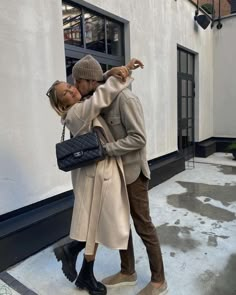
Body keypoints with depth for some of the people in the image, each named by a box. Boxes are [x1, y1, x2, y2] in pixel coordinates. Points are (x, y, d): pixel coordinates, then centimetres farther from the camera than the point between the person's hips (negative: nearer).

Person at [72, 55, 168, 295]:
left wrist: (104, 150, -26)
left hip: (132, 172, -8)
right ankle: (127, 272, 37)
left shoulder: (124, 98, -19)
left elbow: (138, 138, -23)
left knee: (143, 225, 4)